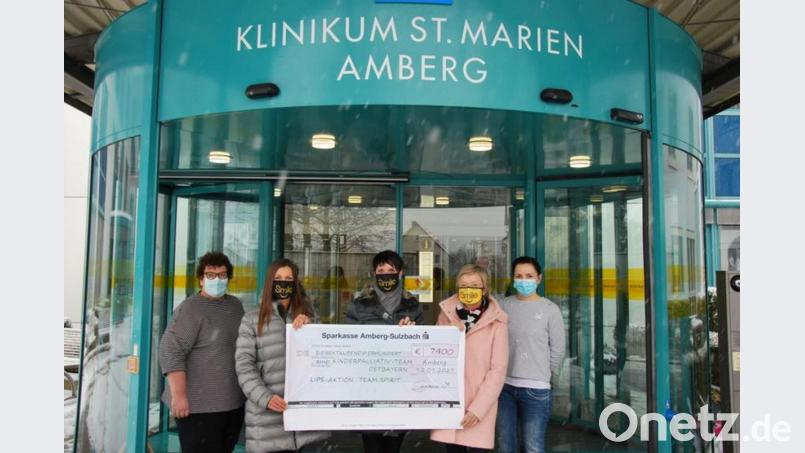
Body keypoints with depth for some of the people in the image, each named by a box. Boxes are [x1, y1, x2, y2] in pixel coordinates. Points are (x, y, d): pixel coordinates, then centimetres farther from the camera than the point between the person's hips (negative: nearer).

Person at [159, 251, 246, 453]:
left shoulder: (236, 305, 11)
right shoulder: (191, 309, -11)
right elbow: (171, 351, -18)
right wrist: (179, 395, -24)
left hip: (234, 403, 7)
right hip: (200, 405, -7)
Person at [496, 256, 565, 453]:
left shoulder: (550, 309, -4)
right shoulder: (504, 305, 3)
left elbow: (557, 350, 1)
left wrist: (541, 375, 6)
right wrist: (502, 371, 5)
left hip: (535, 388, -3)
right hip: (505, 385, 3)